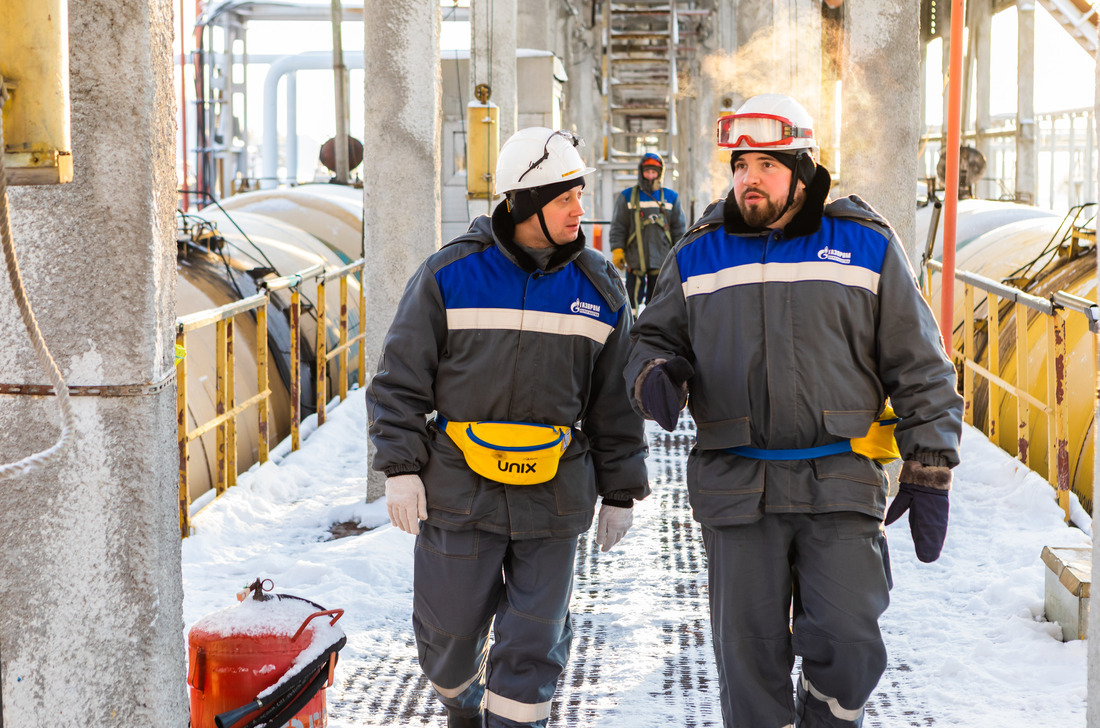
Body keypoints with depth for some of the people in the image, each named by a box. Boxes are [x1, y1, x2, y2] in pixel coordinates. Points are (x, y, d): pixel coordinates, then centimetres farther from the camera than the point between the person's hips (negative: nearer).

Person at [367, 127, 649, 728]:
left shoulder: (598, 288, 2)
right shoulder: (449, 275, -6)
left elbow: (616, 402, 9)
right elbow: (400, 380, -1)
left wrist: (620, 493, 9)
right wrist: (401, 470, -7)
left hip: (554, 496, 1)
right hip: (459, 493, -1)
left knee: (533, 644, 4)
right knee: (448, 631, 10)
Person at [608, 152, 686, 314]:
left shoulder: (671, 198, 9)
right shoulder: (627, 197, 4)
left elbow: (678, 229, 12)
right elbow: (618, 227, 4)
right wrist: (617, 251, -6)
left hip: (662, 261, 2)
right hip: (635, 261, -1)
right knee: (632, 299, -4)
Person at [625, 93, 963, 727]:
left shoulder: (865, 244, 3)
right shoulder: (699, 254, 8)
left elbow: (918, 366, 4)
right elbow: (657, 336, 18)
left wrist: (930, 475, 0)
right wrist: (655, 374, -8)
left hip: (840, 485, -2)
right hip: (737, 487, 2)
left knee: (849, 645, -8)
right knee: (750, 656, 6)